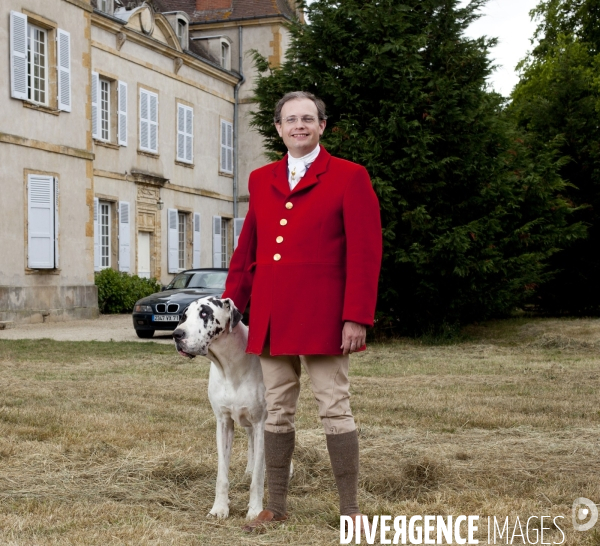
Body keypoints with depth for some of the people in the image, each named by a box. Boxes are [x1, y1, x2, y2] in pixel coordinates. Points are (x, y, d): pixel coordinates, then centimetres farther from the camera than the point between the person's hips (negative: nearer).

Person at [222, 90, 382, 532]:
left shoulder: (349, 177, -1)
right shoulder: (261, 180, 15)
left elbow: (365, 253, -6)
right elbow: (247, 248, 18)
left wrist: (357, 318, -13)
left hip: (323, 317, -5)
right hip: (272, 318, 5)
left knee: (335, 408, 0)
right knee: (277, 411, 10)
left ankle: (350, 510, 10)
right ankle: (276, 507, 20)